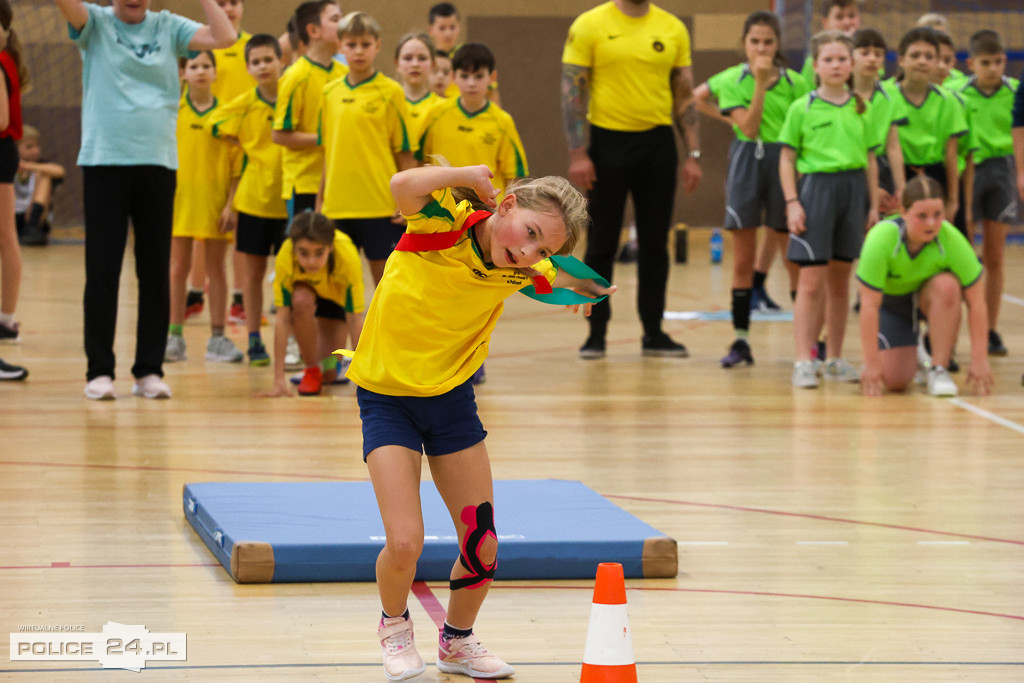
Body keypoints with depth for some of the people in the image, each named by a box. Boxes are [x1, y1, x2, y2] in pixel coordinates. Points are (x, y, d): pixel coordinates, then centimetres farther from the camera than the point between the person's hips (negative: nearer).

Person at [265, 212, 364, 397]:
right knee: (301, 300, -37)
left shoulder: (348, 257, -40)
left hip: (338, 294, 0)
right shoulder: (285, 259, -39)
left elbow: (355, 320, -35)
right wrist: (279, 380, -40)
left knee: (328, 372, -10)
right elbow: (282, 318, -36)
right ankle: (311, 370, -14)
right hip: (304, 287, 0)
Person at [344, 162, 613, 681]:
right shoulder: (446, 223, -22)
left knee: (482, 549, 3)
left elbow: (570, 282, 16)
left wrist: (590, 289, -3)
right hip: (387, 398, -4)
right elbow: (404, 187, -44)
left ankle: (457, 641, 32)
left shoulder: (522, 270, -8)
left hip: (452, 399, 4)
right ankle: (394, 626, 18)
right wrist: (470, 176, -35)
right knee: (404, 542, -15)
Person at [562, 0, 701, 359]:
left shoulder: (673, 29, 6)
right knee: (601, 244, 3)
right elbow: (572, 92, -5)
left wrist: (693, 154, 4)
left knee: (655, 244, 6)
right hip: (609, 142, -3)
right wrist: (578, 154, -12)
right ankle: (596, 333, 11)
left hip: (658, 143, 3)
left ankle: (653, 332, 14)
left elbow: (684, 96, 10)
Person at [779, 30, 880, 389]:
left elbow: (870, 159, 13)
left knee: (840, 279, 9)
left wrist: (874, 205, 9)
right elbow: (787, 158, 1)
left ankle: (834, 358, 17)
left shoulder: (861, 110, 9)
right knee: (811, 281, -7)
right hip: (817, 187, -4)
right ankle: (803, 361, -7)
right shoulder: (802, 108, 0)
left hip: (853, 188, 4)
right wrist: (792, 202, -7)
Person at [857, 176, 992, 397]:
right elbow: (869, 305, -29)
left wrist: (978, 360, -24)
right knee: (895, 381, -14)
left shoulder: (952, 240, -29)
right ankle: (914, 356, 24)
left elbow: (976, 302, -23)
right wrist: (871, 365, -29)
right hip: (890, 301, -1)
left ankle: (939, 369, -21)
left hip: (930, 294, 1)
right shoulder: (880, 240, -33)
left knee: (947, 285, -35)